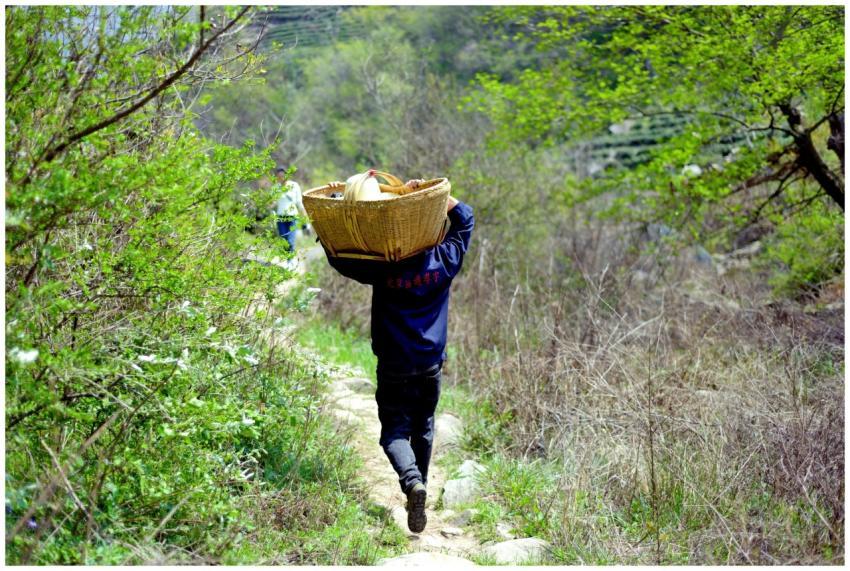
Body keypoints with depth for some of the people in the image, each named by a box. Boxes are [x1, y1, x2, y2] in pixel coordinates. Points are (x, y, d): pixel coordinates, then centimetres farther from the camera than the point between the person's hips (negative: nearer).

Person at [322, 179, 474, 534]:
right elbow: (465, 219, 7)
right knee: (423, 428, 20)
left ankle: (412, 482, -23)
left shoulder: (382, 269, -12)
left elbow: (337, 256, 0)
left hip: (394, 365, -2)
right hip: (430, 362, 2)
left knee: (395, 431, 3)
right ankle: (419, 483, 32)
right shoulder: (443, 262, -7)